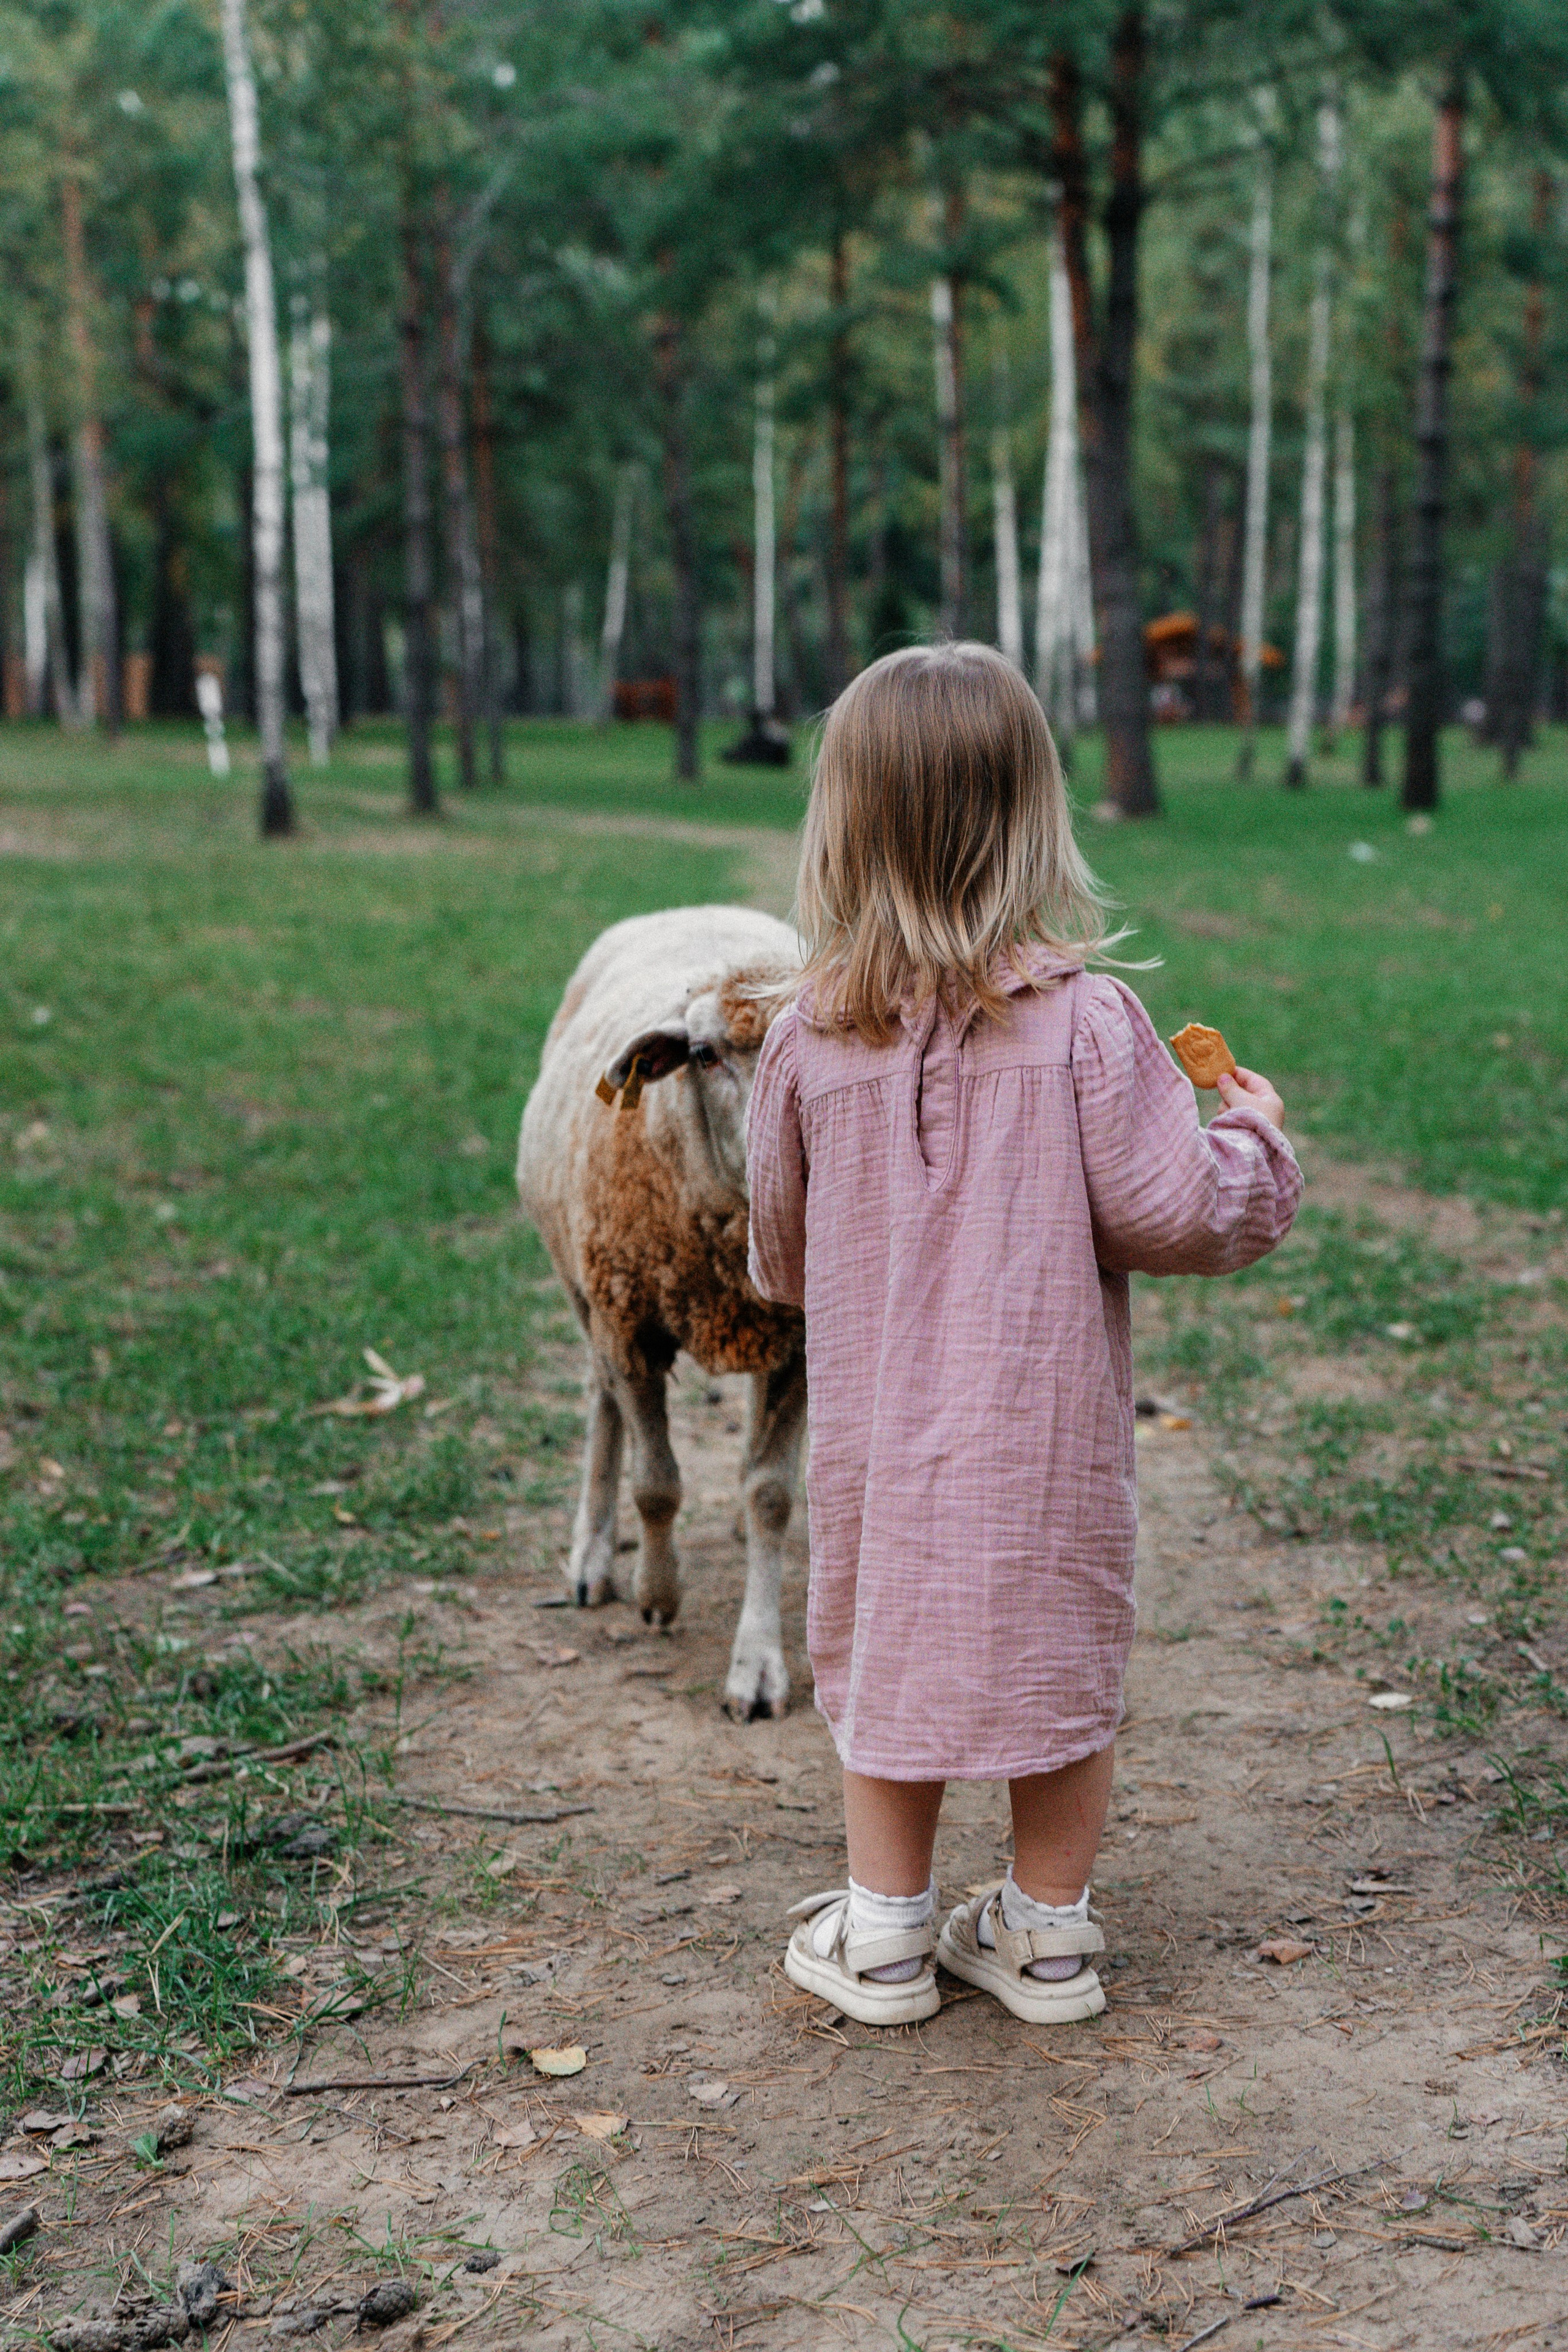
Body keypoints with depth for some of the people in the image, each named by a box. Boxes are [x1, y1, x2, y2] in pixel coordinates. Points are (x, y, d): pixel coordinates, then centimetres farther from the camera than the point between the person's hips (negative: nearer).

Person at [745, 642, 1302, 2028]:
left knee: (885, 1654, 16)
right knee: (1062, 1655, 15)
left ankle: (885, 1939, 27)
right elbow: (1171, 1214, -14)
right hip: (1048, 1433, -2)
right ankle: (1047, 1936, 27)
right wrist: (1256, 1143, 5)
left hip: (877, 1431, 2)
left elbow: (780, 1252, 5)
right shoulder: (1087, 1023, -15)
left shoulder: (811, 1039, -6)